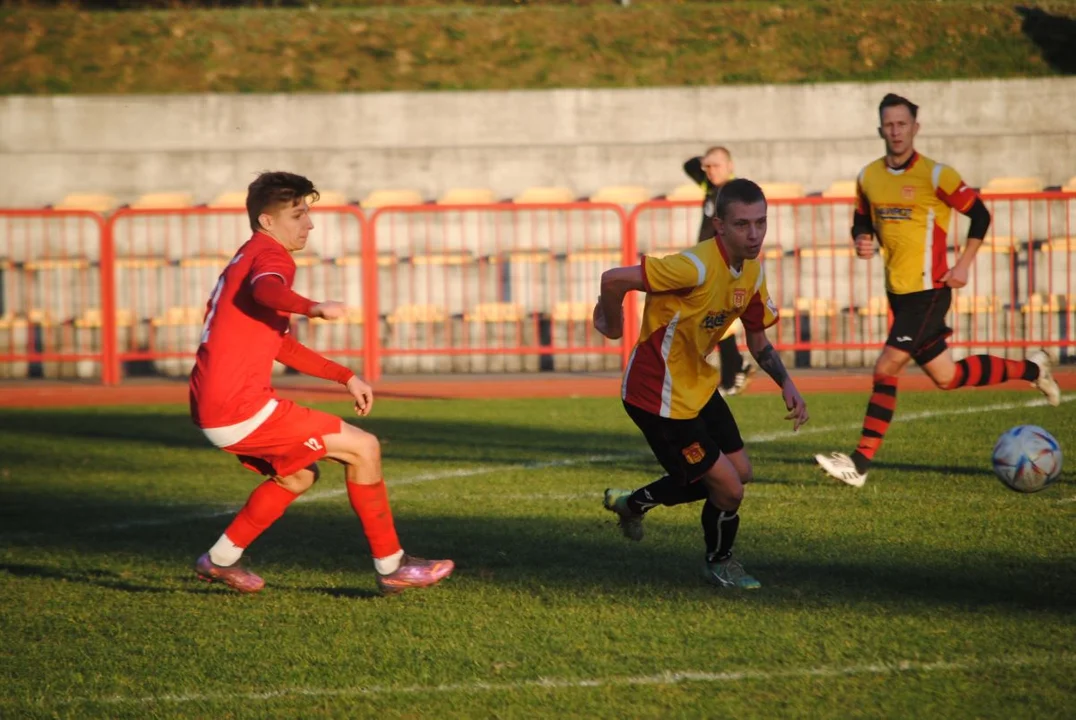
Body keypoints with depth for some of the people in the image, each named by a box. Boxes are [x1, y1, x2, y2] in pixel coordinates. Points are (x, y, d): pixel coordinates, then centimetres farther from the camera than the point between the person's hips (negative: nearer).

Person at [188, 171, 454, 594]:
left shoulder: (247, 259, 24)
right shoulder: (271, 255, -7)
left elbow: (280, 345, 31)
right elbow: (265, 291, -34)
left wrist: (346, 377, 27)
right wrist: (314, 308, -51)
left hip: (211, 408, 10)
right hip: (240, 407, -10)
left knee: (298, 476, 27)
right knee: (363, 449, -4)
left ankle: (220, 560, 26)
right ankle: (391, 567, 2)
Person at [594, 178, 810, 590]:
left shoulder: (752, 271, -1)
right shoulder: (698, 267, -30)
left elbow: (757, 338, 13)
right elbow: (614, 279, -32)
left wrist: (786, 384, -2)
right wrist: (612, 324, -12)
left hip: (698, 385, 9)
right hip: (661, 397, -9)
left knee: (739, 472, 19)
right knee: (728, 490, -3)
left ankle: (634, 502, 35)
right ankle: (719, 564, 28)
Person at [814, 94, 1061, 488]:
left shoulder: (934, 174, -10)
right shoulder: (868, 178, 7)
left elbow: (980, 215, -4)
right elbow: (862, 222, 21)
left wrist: (963, 265, -10)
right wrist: (861, 243, -2)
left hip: (928, 290, -7)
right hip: (898, 291, 7)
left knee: (886, 370, -13)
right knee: (946, 377, 13)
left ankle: (861, 462, -8)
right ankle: (1031, 369, 33)